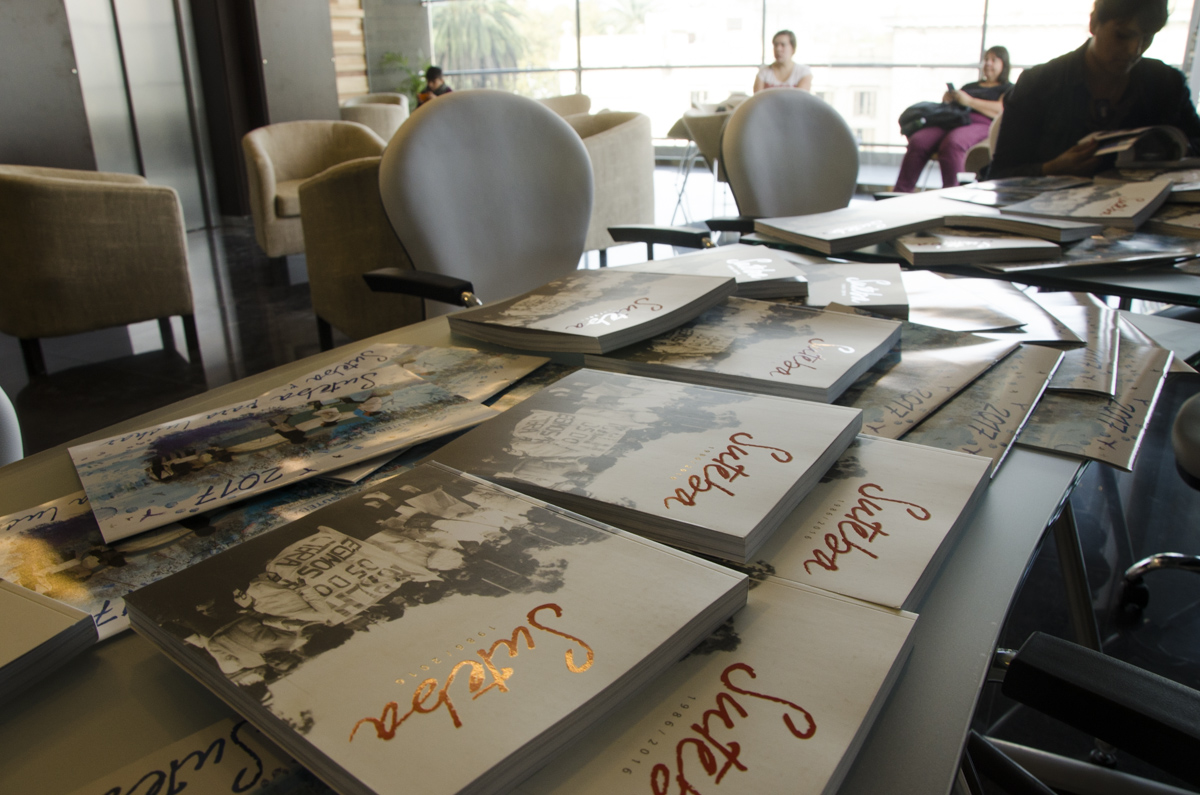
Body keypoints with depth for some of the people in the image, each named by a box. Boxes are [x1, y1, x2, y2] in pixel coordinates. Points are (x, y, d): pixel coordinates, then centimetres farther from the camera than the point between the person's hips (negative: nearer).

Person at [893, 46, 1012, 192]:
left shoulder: (1008, 89, 19)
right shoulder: (969, 86, 38)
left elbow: (1002, 110, -1)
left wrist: (970, 101, -7)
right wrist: (947, 100, 11)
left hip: (981, 125, -5)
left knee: (951, 143, -41)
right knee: (918, 141, -27)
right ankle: (900, 193, -35)